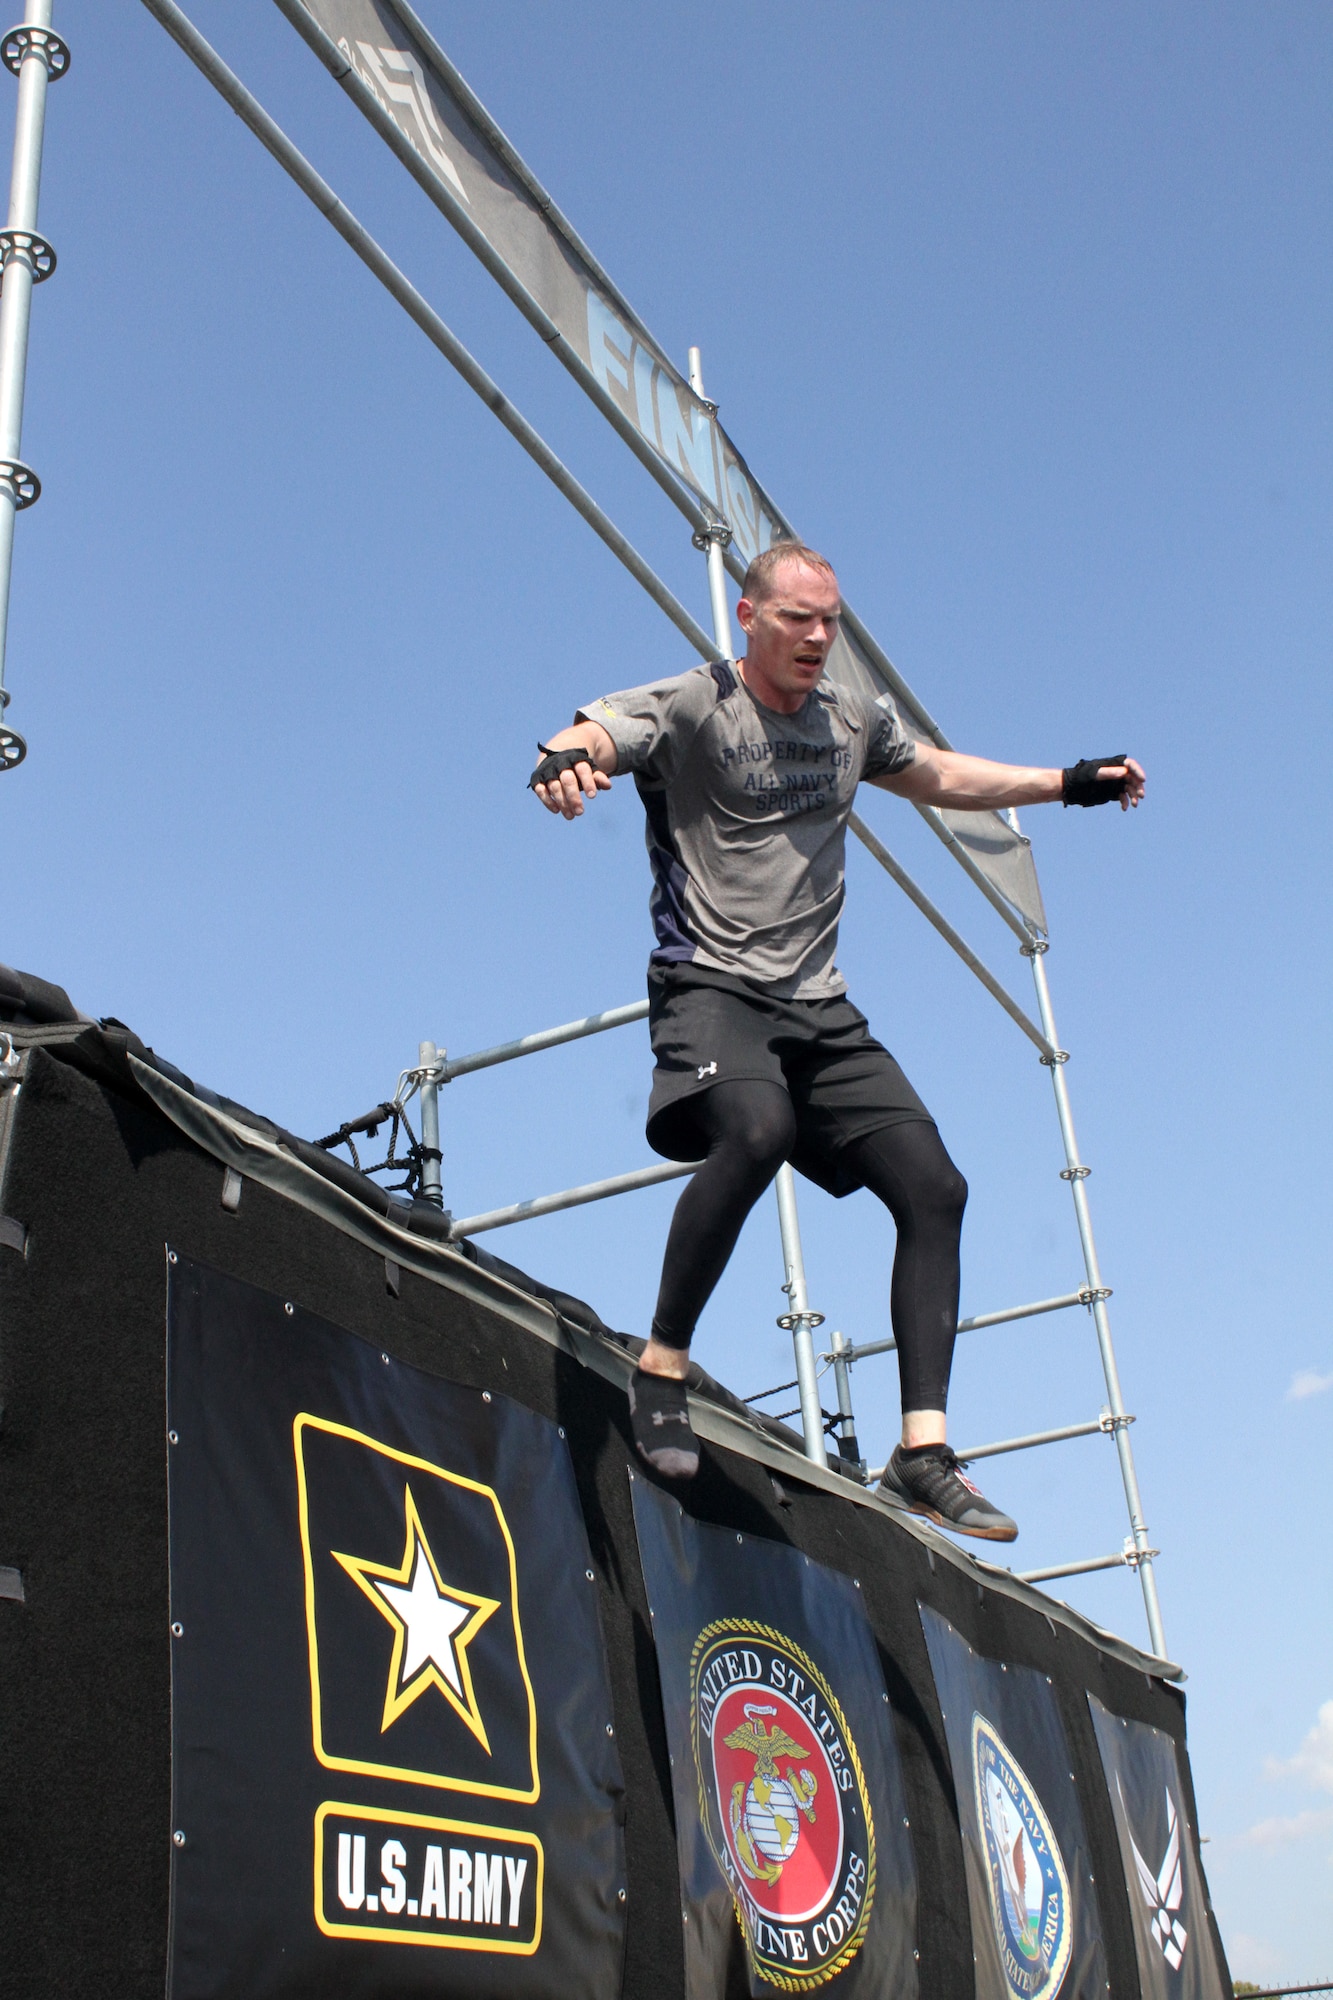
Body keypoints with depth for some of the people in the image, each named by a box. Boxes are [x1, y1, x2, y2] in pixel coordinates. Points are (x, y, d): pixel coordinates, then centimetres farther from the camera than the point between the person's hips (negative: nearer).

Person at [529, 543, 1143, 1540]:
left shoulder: (854, 718, 14)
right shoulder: (690, 707, -4)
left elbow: (939, 774, 32)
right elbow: (592, 734, -22)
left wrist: (1071, 782, 30)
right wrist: (563, 762, -47)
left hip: (821, 1008, 6)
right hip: (711, 984, -6)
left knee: (933, 1187, -7)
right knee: (758, 1128, -36)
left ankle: (923, 1451, -2)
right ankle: (662, 1366, -18)